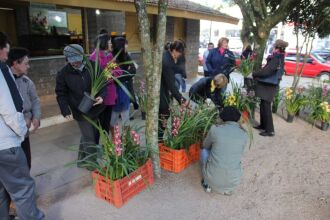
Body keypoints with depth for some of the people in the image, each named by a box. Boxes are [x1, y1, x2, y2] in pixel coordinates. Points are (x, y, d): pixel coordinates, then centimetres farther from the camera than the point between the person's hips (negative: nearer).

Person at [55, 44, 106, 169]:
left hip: (95, 109, 4)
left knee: (90, 136, 17)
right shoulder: (63, 73, -9)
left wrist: (102, 96, -18)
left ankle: (82, 159, 38)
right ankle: (93, 162, 19)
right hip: (80, 112, -3)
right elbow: (61, 94, -5)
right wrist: (65, 110, -17)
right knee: (89, 138, -1)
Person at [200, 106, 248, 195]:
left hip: (213, 178, -2)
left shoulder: (215, 129, -7)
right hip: (234, 181, 2)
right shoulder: (244, 134, 0)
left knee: (204, 150, 25)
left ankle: (208, 184, 24)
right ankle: (228, 188, 20)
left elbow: (205, 145, 12)